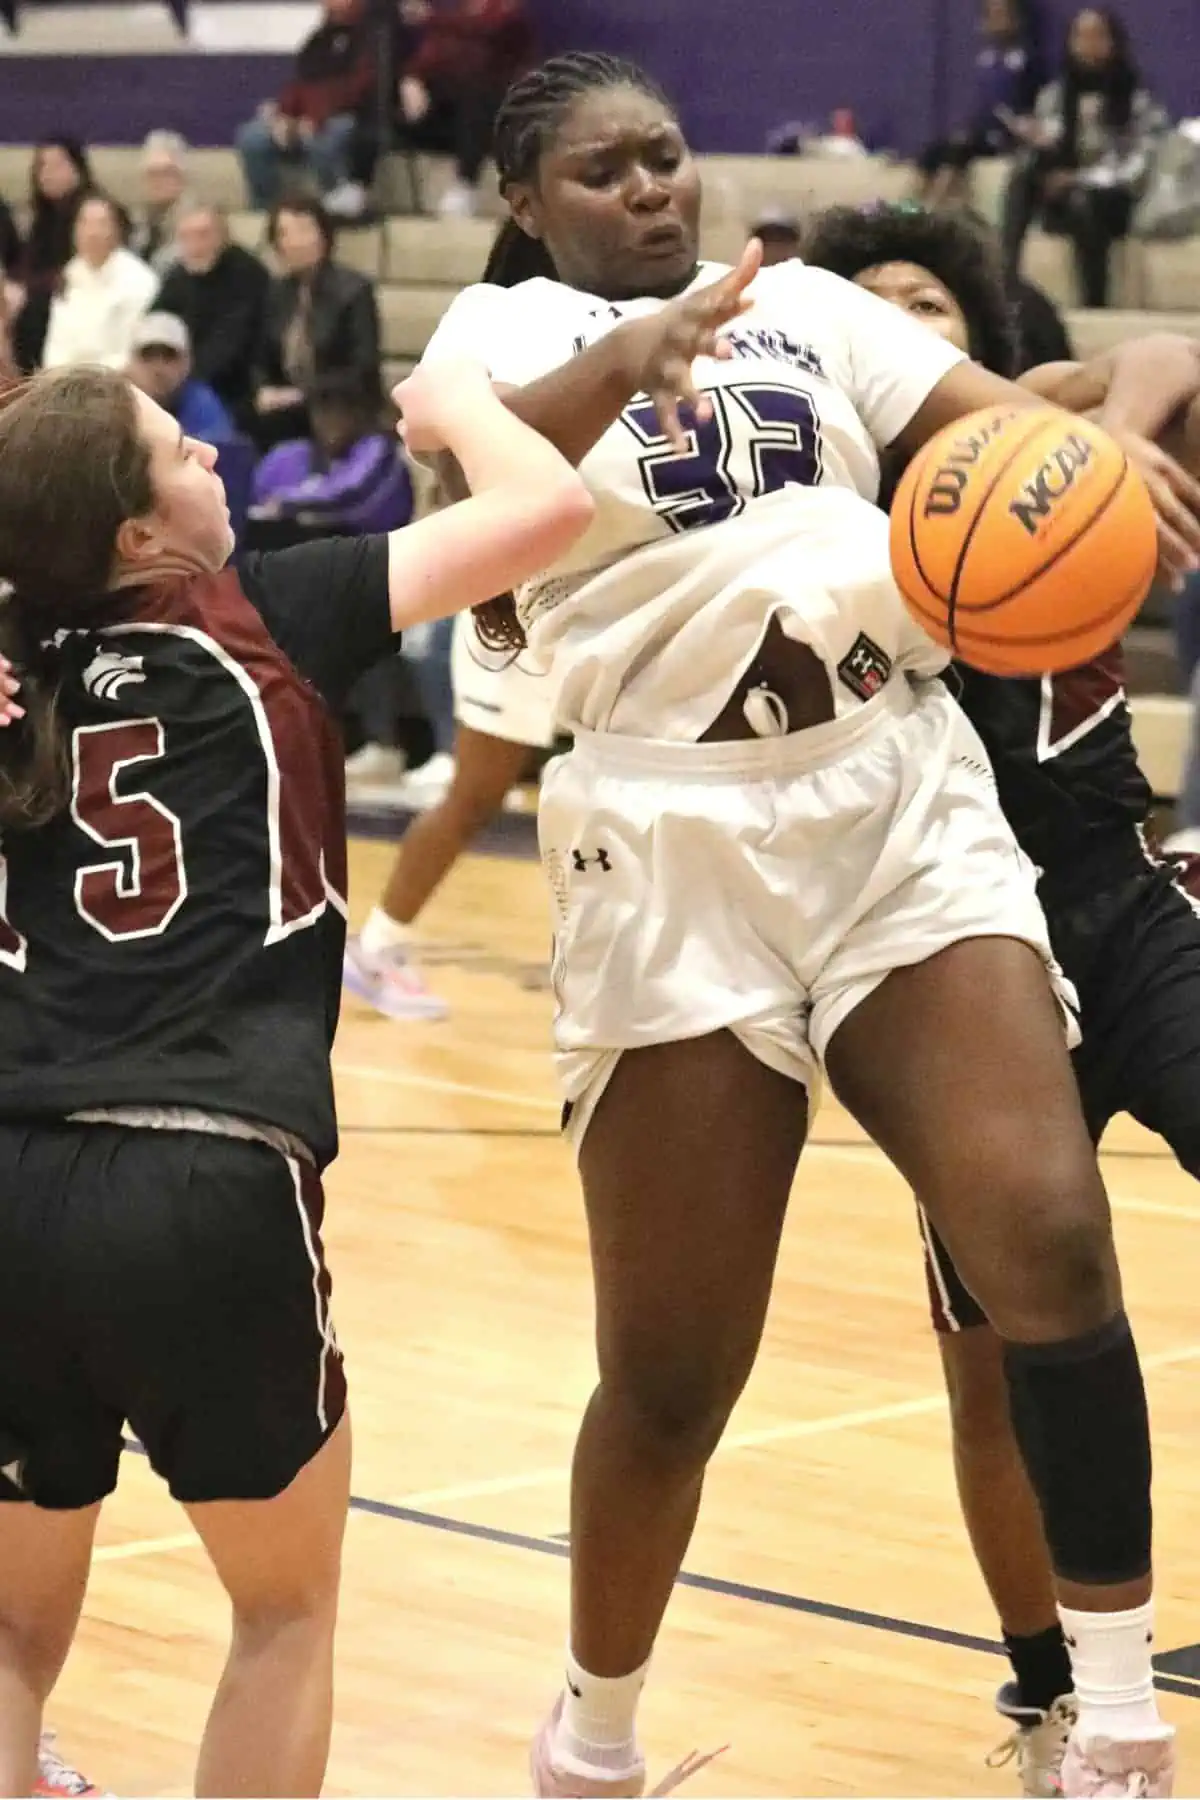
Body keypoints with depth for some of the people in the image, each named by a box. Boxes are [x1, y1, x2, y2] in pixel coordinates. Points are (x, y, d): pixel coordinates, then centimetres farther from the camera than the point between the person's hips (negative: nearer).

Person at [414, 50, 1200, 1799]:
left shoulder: (805, 302, 16)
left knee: (1052, 1242, -13)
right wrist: (627, 355, -40)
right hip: (675, 851, -3)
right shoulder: (508, 328, 4)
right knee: (674, 1371, 2)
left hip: (909, 812, 3)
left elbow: (989, 407, 1)